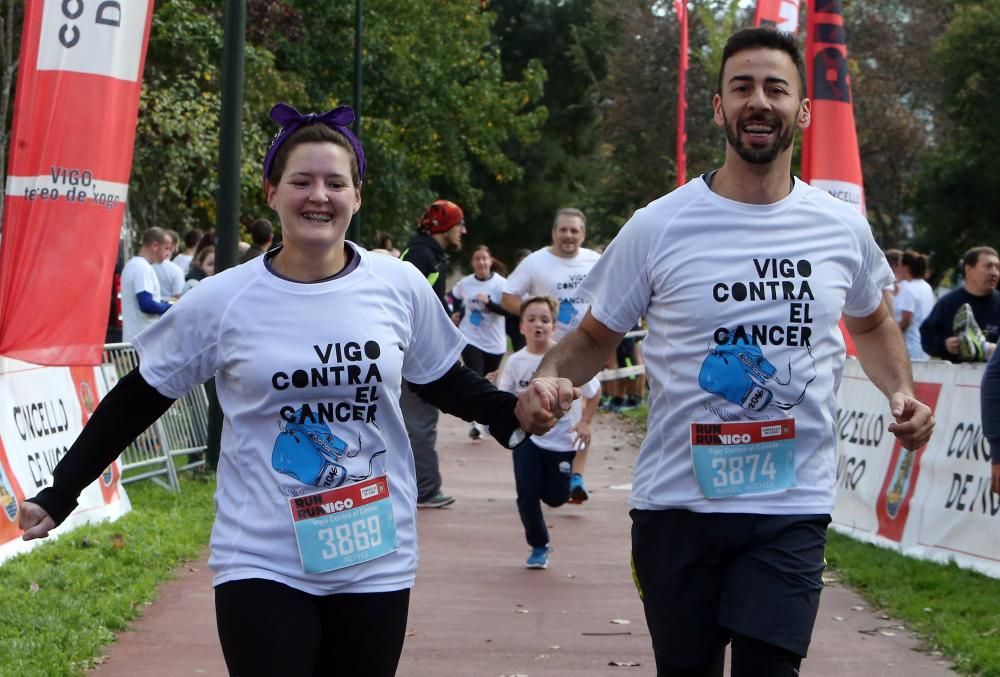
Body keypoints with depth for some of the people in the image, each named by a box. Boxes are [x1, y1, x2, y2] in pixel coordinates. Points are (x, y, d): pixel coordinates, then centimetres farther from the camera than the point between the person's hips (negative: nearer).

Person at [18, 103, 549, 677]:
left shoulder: (399, 286, -3)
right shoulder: (222, 301, -8)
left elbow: (446, 383, 11)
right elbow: (136, 402, 1)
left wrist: (515, 412, -7)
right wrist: (59, 496, -1)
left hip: (375, 561, 2)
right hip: (262, 563, -2)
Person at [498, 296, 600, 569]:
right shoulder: (516, 362, -8)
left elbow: (594, 390, -2)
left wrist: (585, 422, -8)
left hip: (562, 438, -1)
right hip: (527, 436, 1)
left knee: (556, 497, 5)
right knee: (527, 495, -8)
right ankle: (538, 547, 14)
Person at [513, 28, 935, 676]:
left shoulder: (843, 228, 2)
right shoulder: (658, 227, -5)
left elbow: (872, 324, 21)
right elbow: (595, 336, 5)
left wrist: (902, 391, 3)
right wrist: (550, 376, -16)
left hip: (793, 507, 1)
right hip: (676, 504, 0)